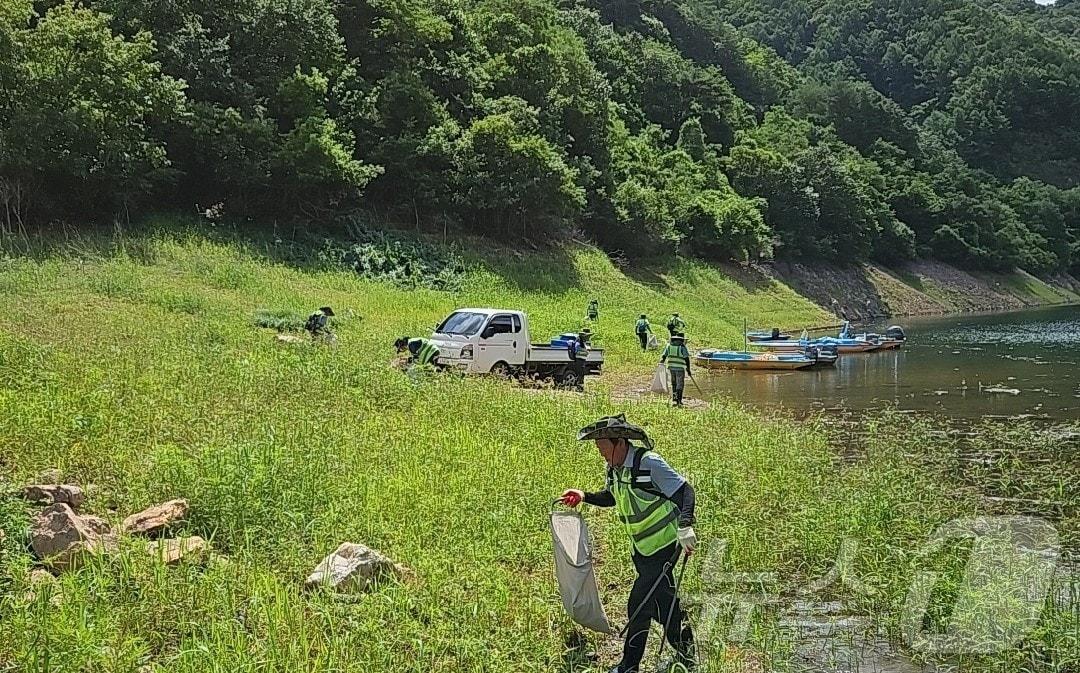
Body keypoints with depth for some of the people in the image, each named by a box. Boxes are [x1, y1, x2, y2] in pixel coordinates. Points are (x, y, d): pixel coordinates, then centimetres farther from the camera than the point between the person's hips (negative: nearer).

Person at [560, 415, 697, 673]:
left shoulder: (648, 463, -24)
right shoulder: (614, 467, 2)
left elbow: (685, 491, -25)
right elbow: (610, 497, 20)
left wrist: (685, 526, -38)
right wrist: (584, 496, 2)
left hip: (664, 546, -8)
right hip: (641, 548, 8)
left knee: (639, 606, -7)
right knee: (663, 601, 16)